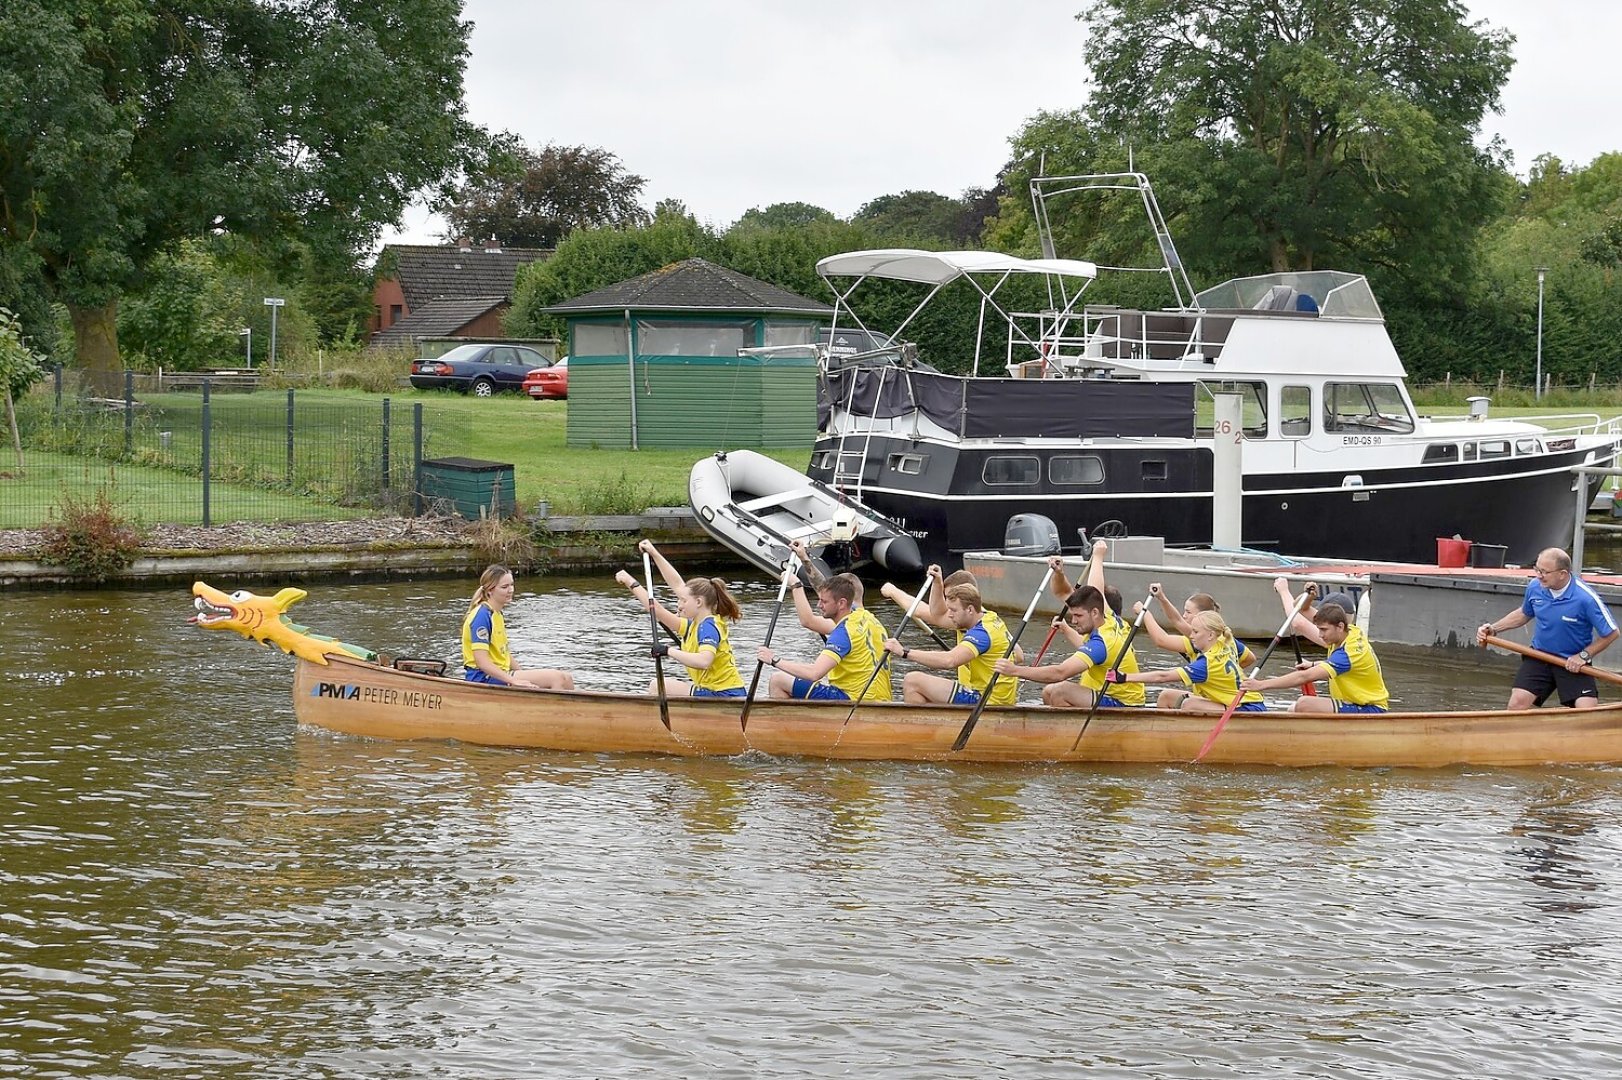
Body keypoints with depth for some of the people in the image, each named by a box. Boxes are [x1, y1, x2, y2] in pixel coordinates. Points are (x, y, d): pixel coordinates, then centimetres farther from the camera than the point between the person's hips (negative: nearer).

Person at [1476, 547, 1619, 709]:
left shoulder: (1586, 598, -21)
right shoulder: (1535, 586, -7)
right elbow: (1524, 614, 17)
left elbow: (1611, 633, -9)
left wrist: (1584, 656, -14)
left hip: (1573, 663, -3)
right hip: (1539, 657, 3)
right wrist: (1493, 628, 8)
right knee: (1517, 702, -15)